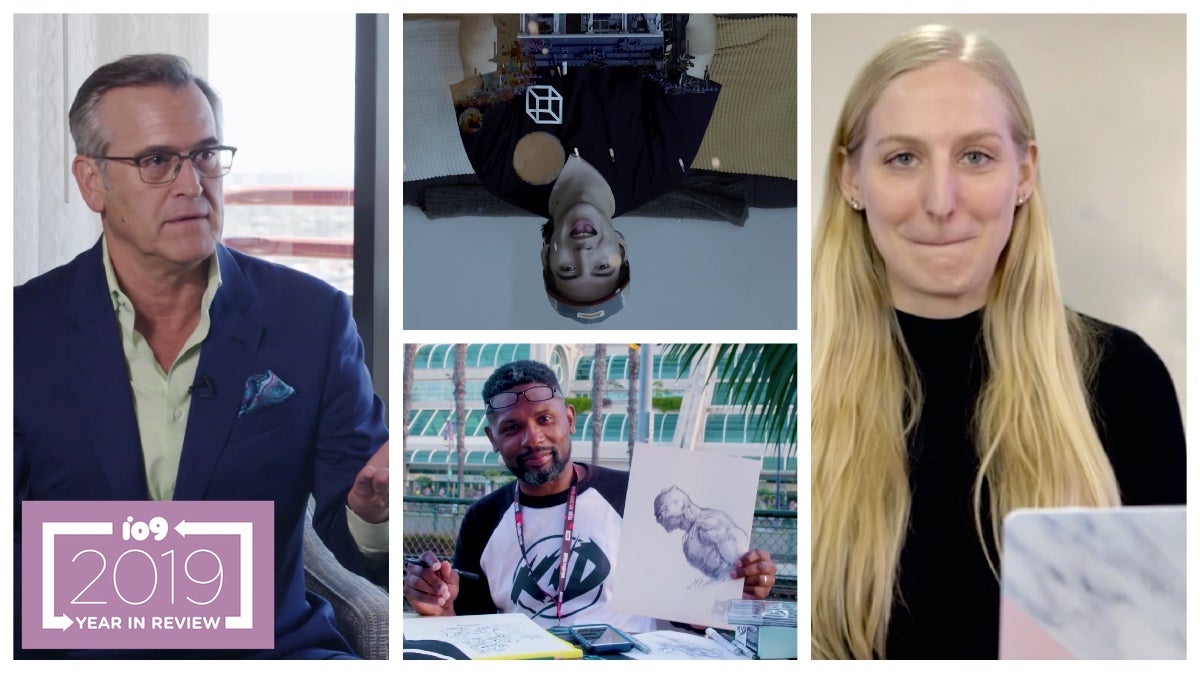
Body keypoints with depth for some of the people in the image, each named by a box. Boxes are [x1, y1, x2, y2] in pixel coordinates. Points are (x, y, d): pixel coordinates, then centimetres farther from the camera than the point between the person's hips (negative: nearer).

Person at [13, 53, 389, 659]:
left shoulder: (311, 317, 0)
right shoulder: (24, 330, -1)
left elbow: (352, 544, -1)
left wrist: (369, 513, -25)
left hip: (270, 645, 0)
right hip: (76, 654, 1)